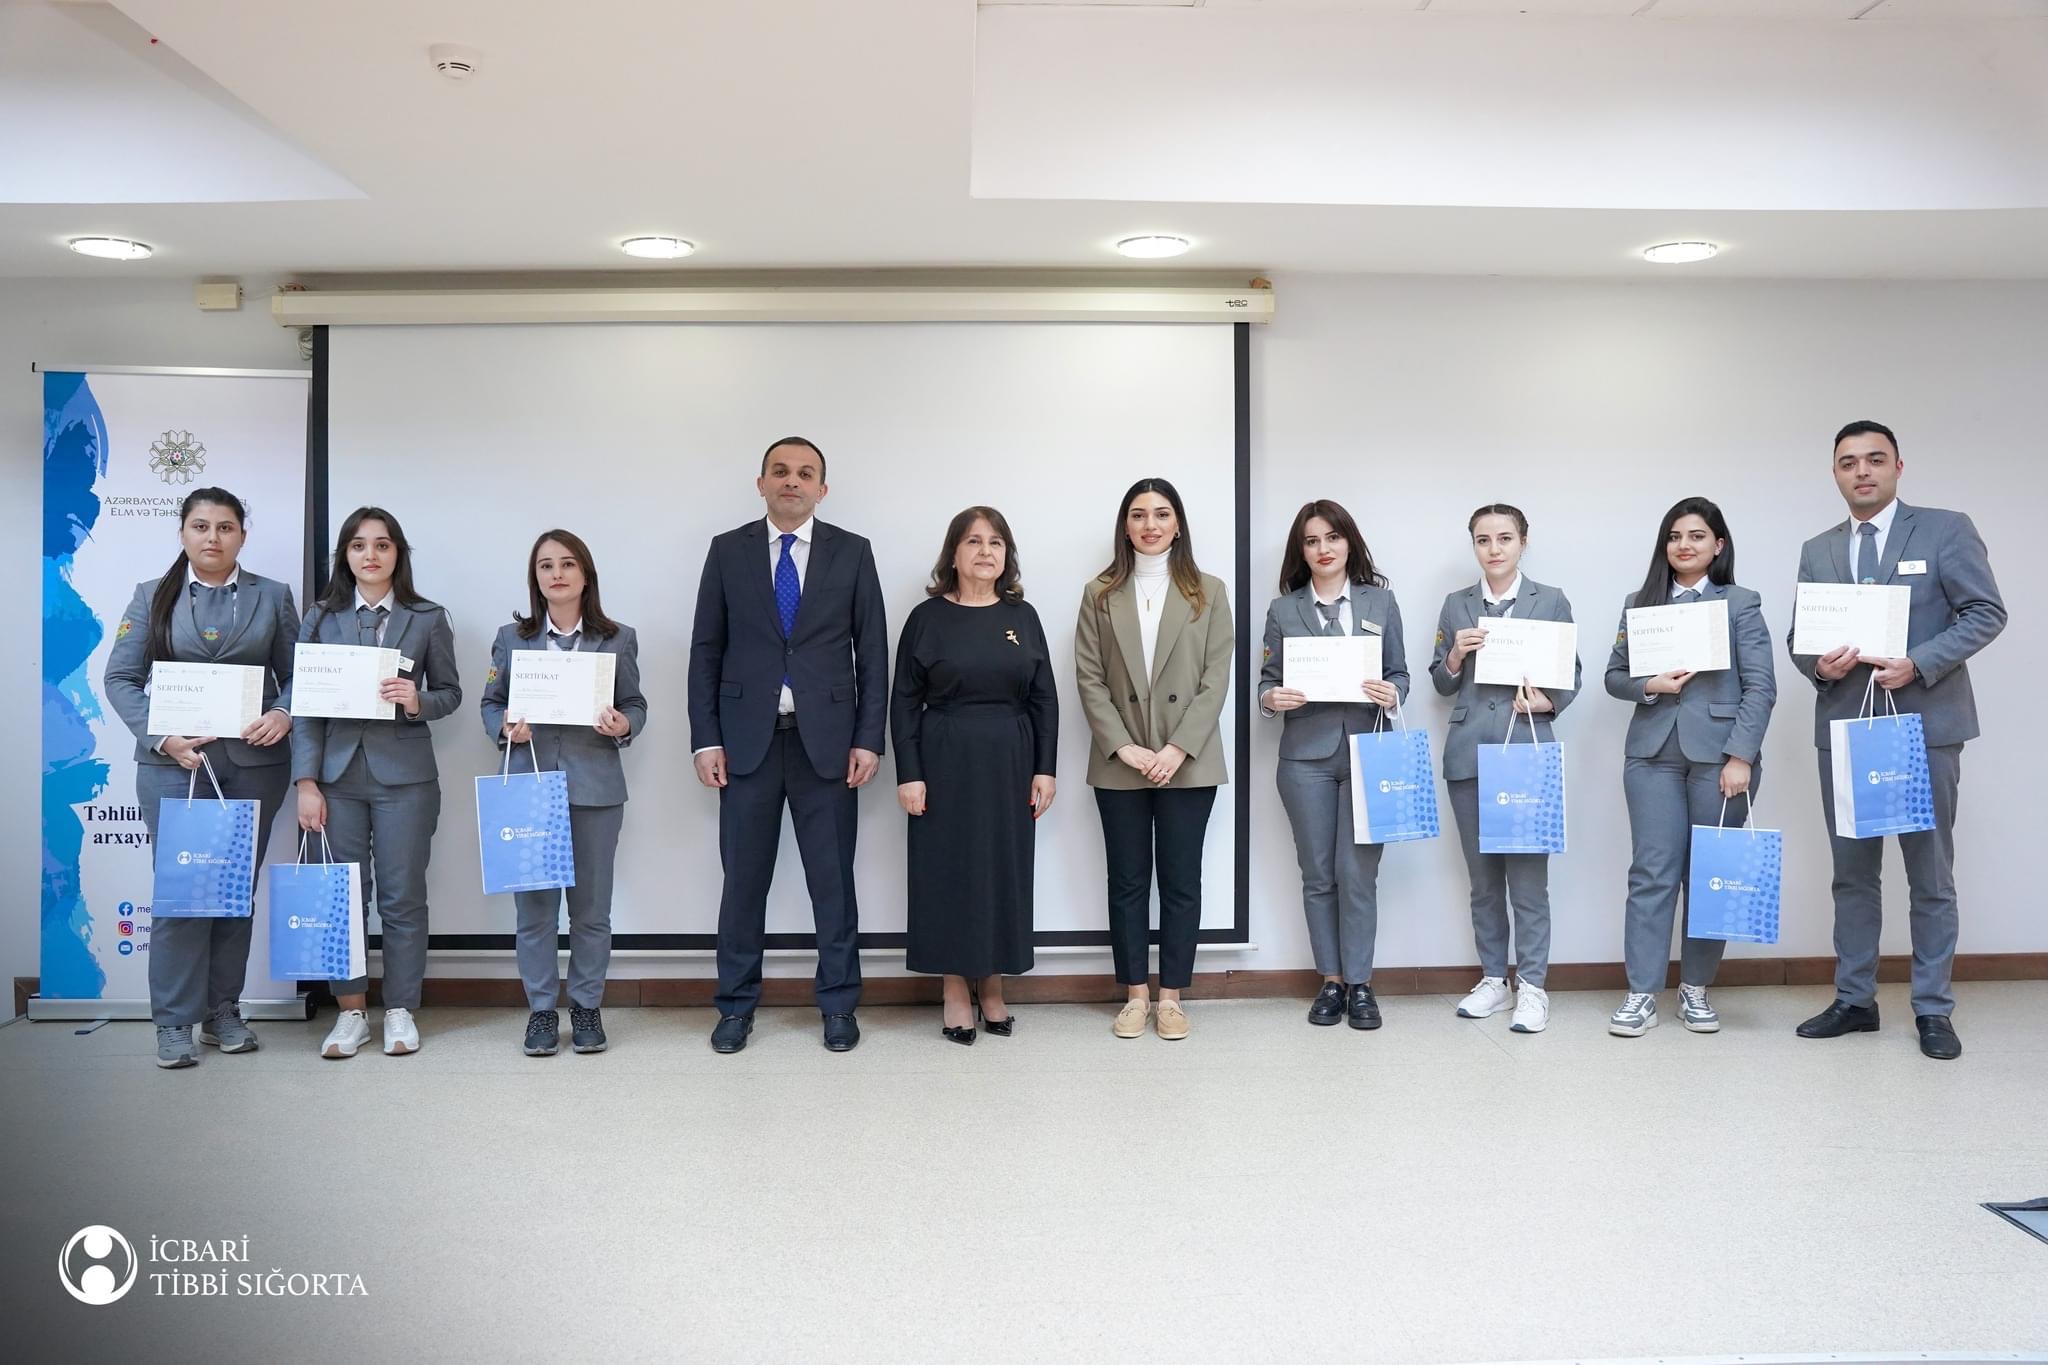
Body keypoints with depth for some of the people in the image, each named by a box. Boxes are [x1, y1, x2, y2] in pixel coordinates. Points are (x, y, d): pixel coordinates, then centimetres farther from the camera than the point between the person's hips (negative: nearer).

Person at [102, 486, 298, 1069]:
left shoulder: (272, 596, 8)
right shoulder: (153, 596, 7)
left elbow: (295, 673, 7)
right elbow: (121, 678, 3)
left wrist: (282, 713, -13)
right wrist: (162, 737, -11)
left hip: (254, 761, 1)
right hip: (174, 760, -1)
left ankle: (224, 1010, 20)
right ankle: (174, 1022, 7)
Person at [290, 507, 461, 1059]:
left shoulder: (428, 619, 4)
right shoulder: (320, 620, 7)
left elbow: (450, 691, 8)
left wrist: (418, 701, -15)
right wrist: (306, 782, -3)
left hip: (404, 773, -1)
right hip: (338, 772, 1)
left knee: (403, 896, 3)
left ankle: (400, 1010, 16)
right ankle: (351, 1011, 17)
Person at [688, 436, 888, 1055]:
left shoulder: (852, 552, 5)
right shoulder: (727, 550, 6)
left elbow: (872, 653, 3)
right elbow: (706, 651, 5)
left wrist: (868, 740, -4)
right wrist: (705, 740, -2)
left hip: (827, 741, 0)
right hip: (748, 741, 1)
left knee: (833, 881, 6)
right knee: (743, 879, 6)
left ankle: (838, 1004, 19)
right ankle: (736, 1005, 20)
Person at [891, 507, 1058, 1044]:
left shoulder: (1022, 616, 6)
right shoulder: (928, 617, -1)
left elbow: (1044, 698, 7)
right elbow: (905, 701, -2)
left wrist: (1045, 769, 1)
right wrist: (908, 774, -8)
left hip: (1010, 763, 2)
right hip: (946, 762, -2)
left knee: (1004, 870, 7)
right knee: (949, 870, 3)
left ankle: (992, 988, 20)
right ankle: (956, 991, 14)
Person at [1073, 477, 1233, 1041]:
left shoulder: (1208, 592, 5)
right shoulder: (1100, 594, 7)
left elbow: (1216, 678, -1)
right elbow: (1089, 678, 1)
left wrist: (1177, 749, -11)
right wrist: (1124, 747, -10)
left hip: (1188, 763, -1)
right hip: (1120, 764, 1)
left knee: (1181, 882, 5)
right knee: (1127, 882, 7)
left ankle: (1171, 995, 15)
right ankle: (1135, 994, 17)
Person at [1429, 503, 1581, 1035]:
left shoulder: (1552, 601, 5)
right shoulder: (1456, 605, 11)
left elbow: (1572, 675, 7)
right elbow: (1441, 684, 13)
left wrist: (1548, 702, -12)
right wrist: (1455, 656, -7)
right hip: (1469, 752, 3)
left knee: (1528, 873, -5)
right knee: (1483, 875, 9)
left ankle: (1531, 986, 5)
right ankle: (1493, 979, 19)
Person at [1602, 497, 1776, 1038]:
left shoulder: (1741, 604, 3)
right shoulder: (1639, 602, 11)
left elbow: (1760, 686, -3)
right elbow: (1614, 675, 14)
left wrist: (1740, 758, -11)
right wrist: (1649, 686, -8)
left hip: (1718, 756, -1)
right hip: (1653, 755, 1)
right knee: (1652, 873, -1)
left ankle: (1696, 987, 18)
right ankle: (1641, 994, 2)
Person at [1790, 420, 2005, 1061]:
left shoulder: (1946, 530, 1)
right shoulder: (1818, 551, 12)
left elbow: (1986, 613, -5)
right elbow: (1800, 637, 11)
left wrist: (1919, 664, -19)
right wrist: (1820, 664, -12)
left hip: (1925, 724, -4)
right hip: (1844, 726, 4)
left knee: (1930, 874, 3)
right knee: (1853, 873, 10)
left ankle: (1932, 1010, 14)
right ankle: (1854, 1000, 20)